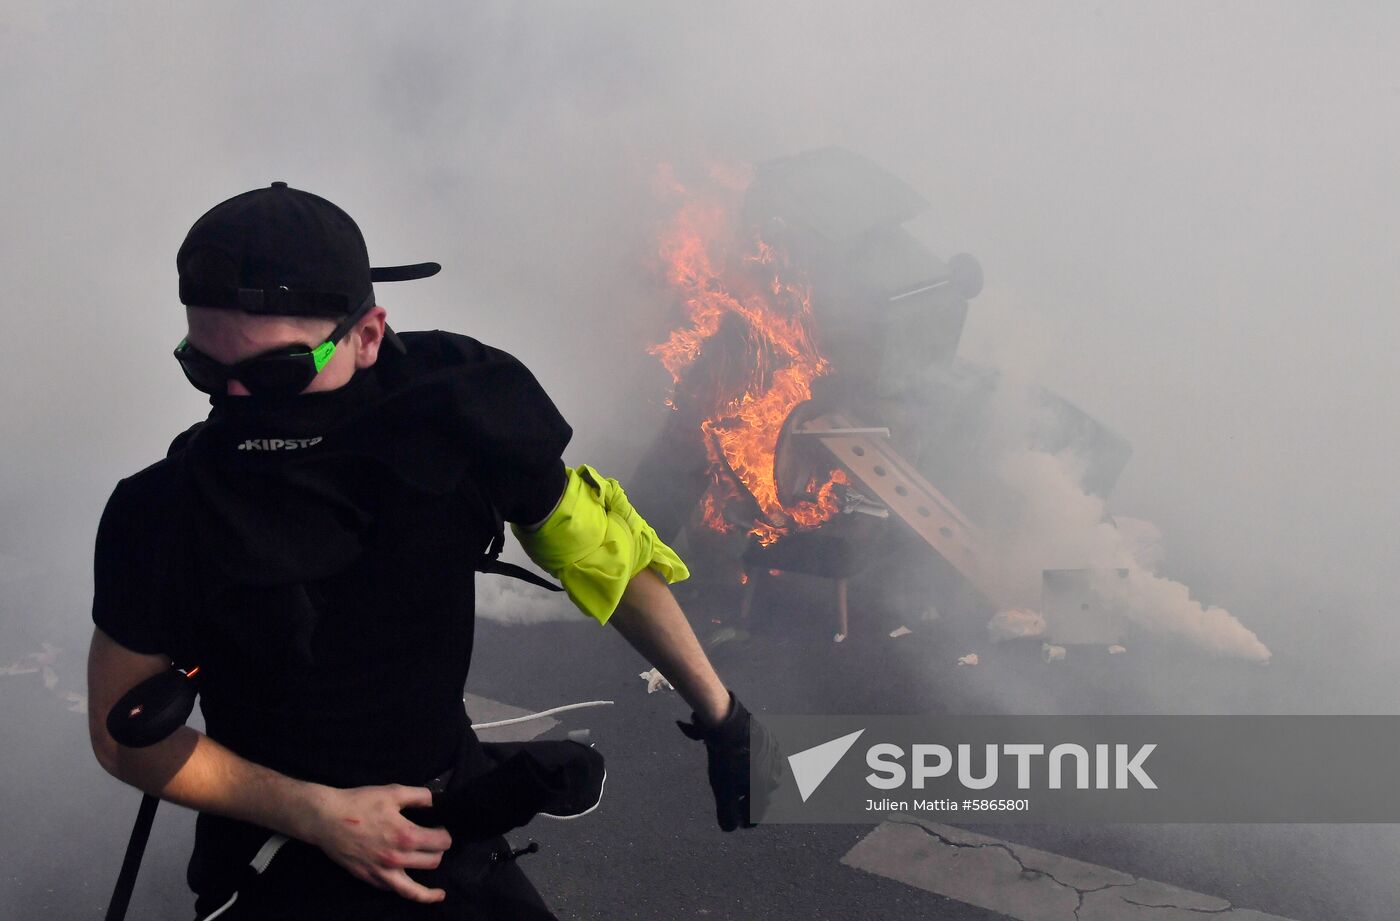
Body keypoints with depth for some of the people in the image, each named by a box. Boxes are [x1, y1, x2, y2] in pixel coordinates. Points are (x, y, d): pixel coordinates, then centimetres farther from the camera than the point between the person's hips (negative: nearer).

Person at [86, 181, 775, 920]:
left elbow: (604, 554, -2)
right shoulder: (161, 515, -22)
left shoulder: (451, 416, -18)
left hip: (458, 844, 2)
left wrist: (721, 715, 7)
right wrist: (318, 813, -18)